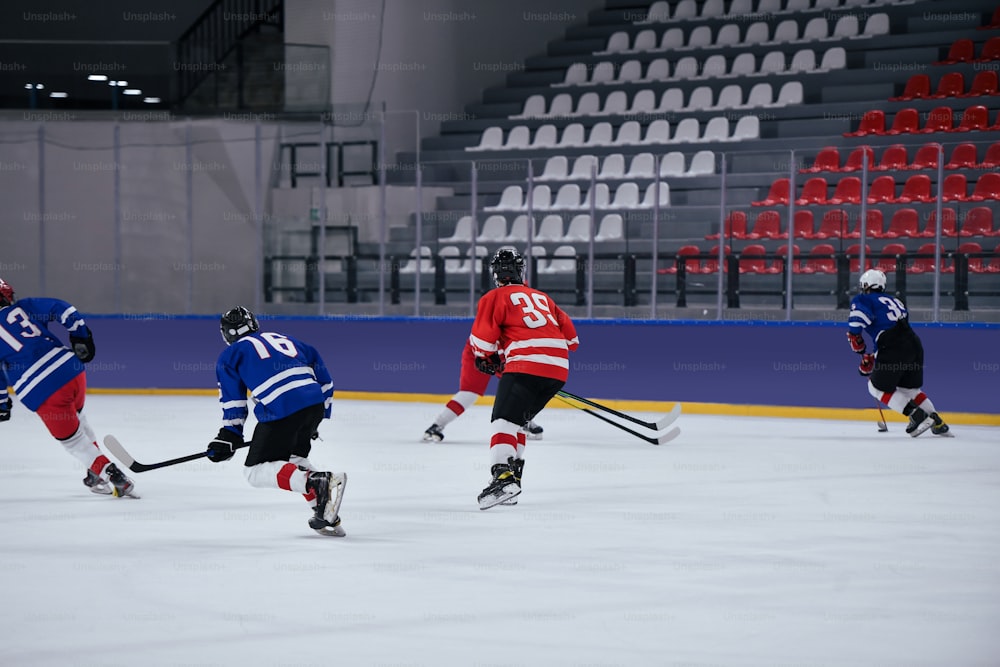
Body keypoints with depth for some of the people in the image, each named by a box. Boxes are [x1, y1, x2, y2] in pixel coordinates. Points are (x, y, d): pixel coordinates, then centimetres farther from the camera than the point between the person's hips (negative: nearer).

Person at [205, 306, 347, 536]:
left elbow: (233, 401, 11)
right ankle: (327, 515, 12)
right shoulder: (284, 339, 32)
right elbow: (323, 379, 30)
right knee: (294, 457, 28)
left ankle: (317, 483, -22)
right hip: (316, 404, 6)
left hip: (281, 410, -6)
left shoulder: (230, 355, 18)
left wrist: (229, 436, 19)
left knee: (256, 471, 2)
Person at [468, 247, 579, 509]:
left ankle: (503, 476, -35)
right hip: (559, 368, 7)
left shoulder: (495, 298, 9)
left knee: (504, 419, -13)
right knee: (517, 420, 20)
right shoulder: (542, 297, 29)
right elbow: (570, 335, 27)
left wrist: (486, 359, 21)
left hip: (526, 363, -7)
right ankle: (512, 476, 13)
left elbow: (482, 339, 2)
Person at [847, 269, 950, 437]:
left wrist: (858, 346, 4)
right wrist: (871, 358, 34)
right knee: (909, 388, 25)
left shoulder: (862, 300, 7)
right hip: (914, 344, 7)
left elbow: (856, 322, -12)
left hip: (895, 349, -7)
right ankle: (937, 423, 18)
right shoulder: (893, 300, 29)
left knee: (877, 387, 8)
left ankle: (916, 415, -4)